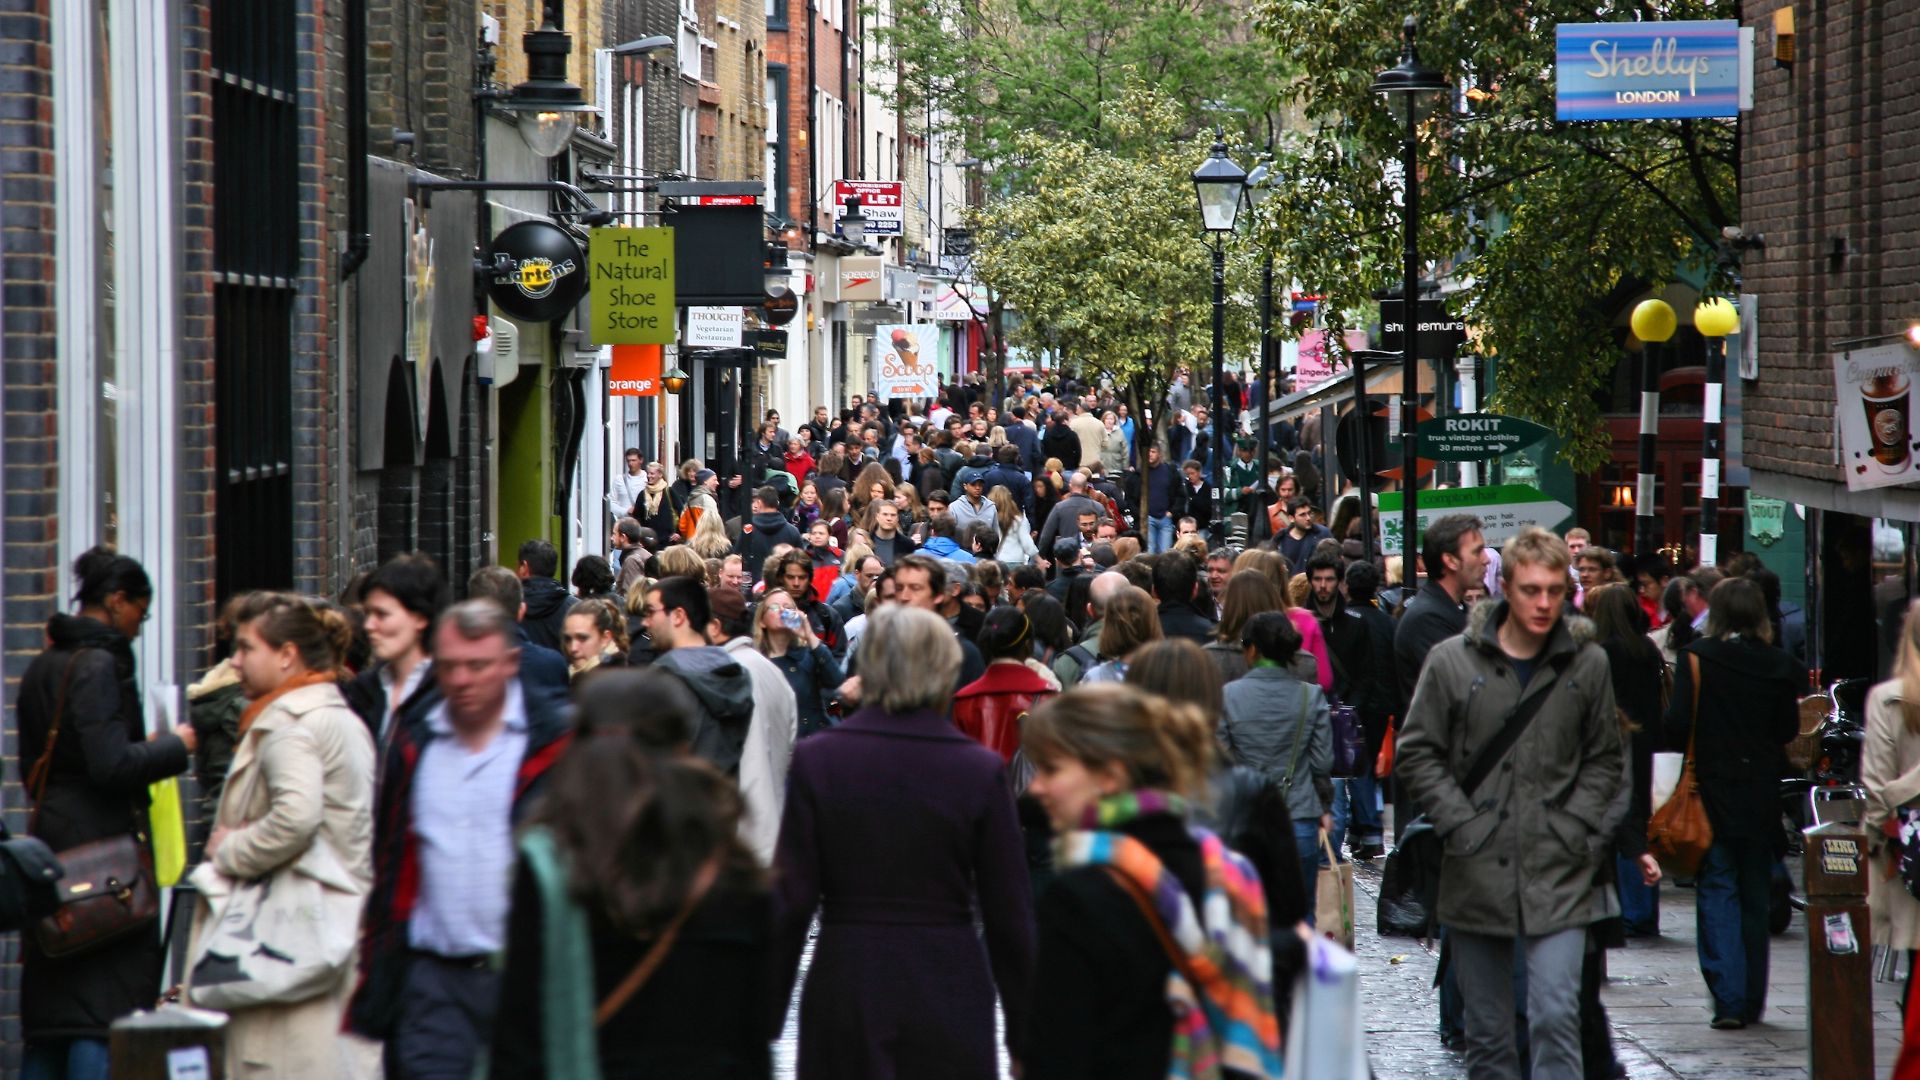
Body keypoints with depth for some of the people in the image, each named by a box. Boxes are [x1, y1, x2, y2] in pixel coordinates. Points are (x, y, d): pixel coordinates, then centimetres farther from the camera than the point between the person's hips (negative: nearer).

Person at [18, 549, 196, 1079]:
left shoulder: (42, 667, 14)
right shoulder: (99, 665, -14)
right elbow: (112, 765, -21)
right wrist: (174, 746, -6)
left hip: (51, 842, 9)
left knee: (47, 1018, 10)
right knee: (103, 1014, -7)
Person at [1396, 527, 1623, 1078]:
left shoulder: (1588, 665, 4)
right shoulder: (1453, 660, -1)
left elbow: (1604, 759, 13)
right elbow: (1417, 754, 2)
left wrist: (1575, 826, -1)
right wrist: (1462, 825, -6)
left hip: (1557, 873, -1)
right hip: (1476, 873, 1)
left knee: (1556, 1016, -11)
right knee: (1487, 1031, 9)